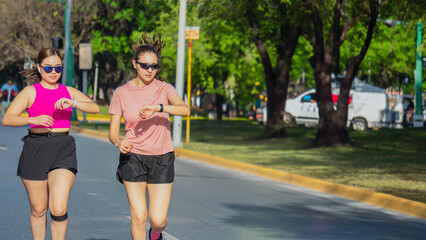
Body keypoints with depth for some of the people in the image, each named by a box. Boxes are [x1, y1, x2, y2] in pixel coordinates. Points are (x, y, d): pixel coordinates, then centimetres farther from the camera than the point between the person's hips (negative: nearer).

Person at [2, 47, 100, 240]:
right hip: (35, 150, -1)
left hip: (64, 151, 1)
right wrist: (34, 119, -23)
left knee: (59, 210, -11)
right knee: (38, 209, 8)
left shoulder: (69, 92, 14)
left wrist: (73, 103, -17)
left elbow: (95, 108, 0)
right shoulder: (30, 92, 4)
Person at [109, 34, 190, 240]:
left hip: (162, 160, 0)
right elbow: (113, 130, 1)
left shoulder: (164, 89, -1)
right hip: (132, 157, 0)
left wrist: (157, 107, -34)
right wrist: (118, 143, -22)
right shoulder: (121, 93, 0)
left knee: (158, 219, -3)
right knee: (138, 216, -6)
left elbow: (185, 109, -20)